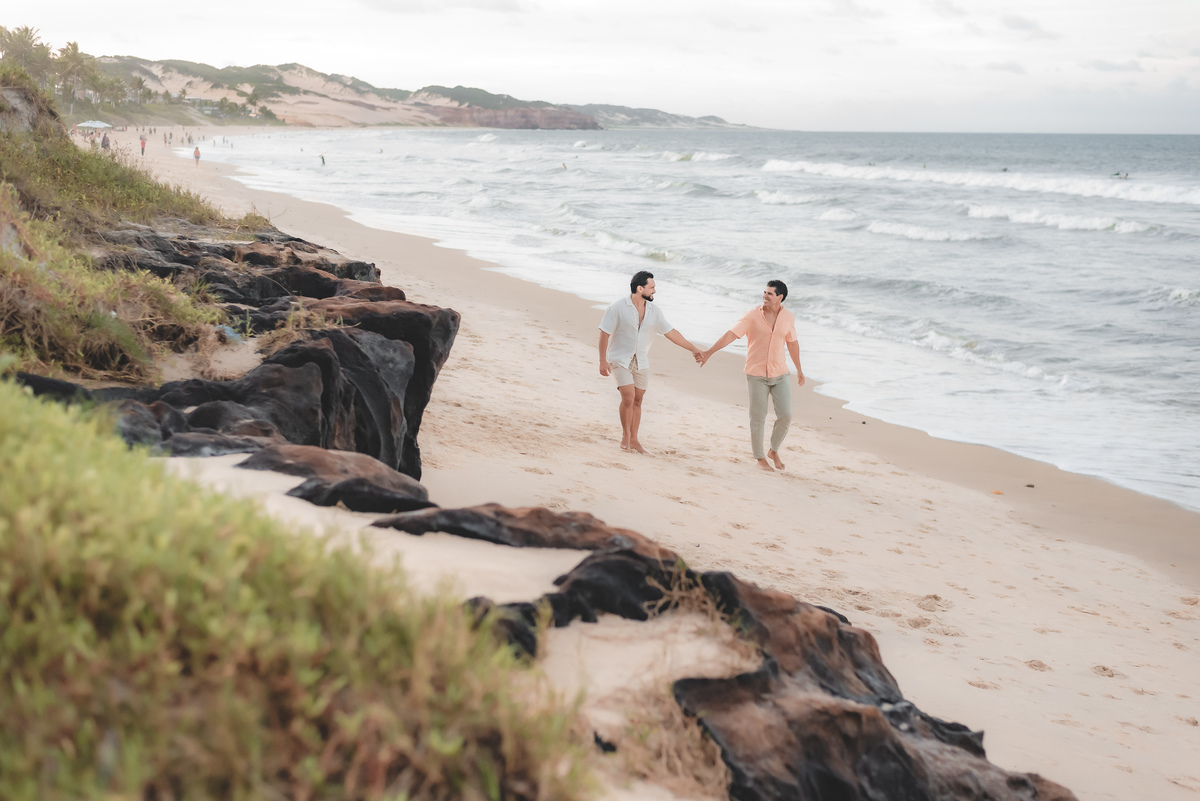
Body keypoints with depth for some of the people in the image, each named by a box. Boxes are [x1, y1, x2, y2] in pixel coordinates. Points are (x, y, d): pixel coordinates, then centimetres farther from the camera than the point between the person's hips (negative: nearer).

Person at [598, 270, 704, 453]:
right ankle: (625, 435, 3)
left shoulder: (653, 311, 1)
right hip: (620, 359, -5)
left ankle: (633, 440, 18)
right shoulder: (618, 307, -13)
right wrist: (603, 361, -15)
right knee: (628, 397, -16)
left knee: (637, 400, 7)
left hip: (641, 362, 5)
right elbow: (605, 334, -10)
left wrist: (692, 349, 4)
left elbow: (670, 332, 6)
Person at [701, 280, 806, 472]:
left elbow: (792, 342, 15)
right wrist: (709, 352, -23)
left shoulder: (788, 317, 1)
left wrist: (799, 369, 22)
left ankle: (774, 451, 21)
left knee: (785, 415, -3)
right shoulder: (752, 315, -9)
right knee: (758, 418, 2)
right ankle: (760, 458, 19)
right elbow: (731, 334, -15)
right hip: (756, 375, -3)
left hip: (780, 374, 3)